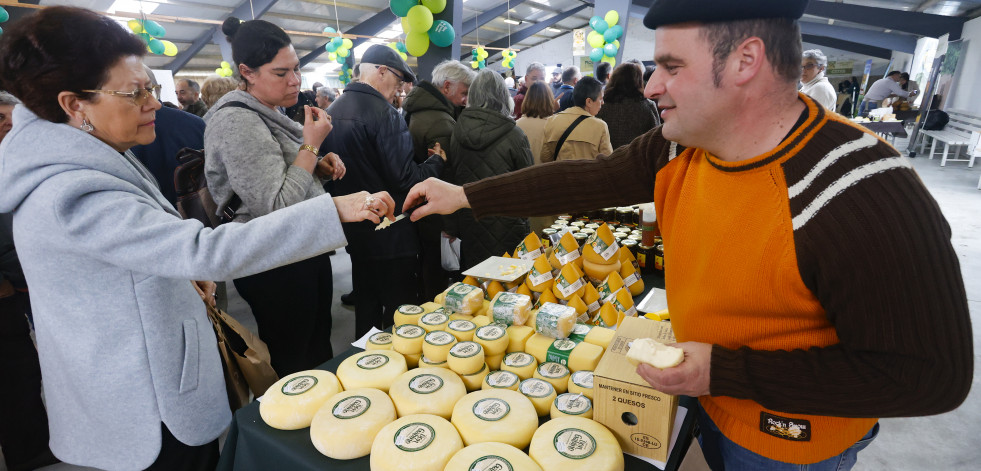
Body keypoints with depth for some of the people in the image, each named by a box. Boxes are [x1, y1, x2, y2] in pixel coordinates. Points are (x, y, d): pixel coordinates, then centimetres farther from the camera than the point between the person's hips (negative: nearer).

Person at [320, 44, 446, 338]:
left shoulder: (333, 111, 7)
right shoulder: (384, 114, -18)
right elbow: (405, 179, -22)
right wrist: (436, 161, -7)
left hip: (354, 227, 9)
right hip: (390, 235, -9)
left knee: (366, 304, 21)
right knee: (401, 311, 3)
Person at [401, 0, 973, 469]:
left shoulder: (866, 195, -33)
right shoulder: (680, 148, -13)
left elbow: (933, 376, -27)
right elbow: (587, 179, -6)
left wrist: (725, 373, -29)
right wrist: (464, 195, -5)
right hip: (706, 401, 5)